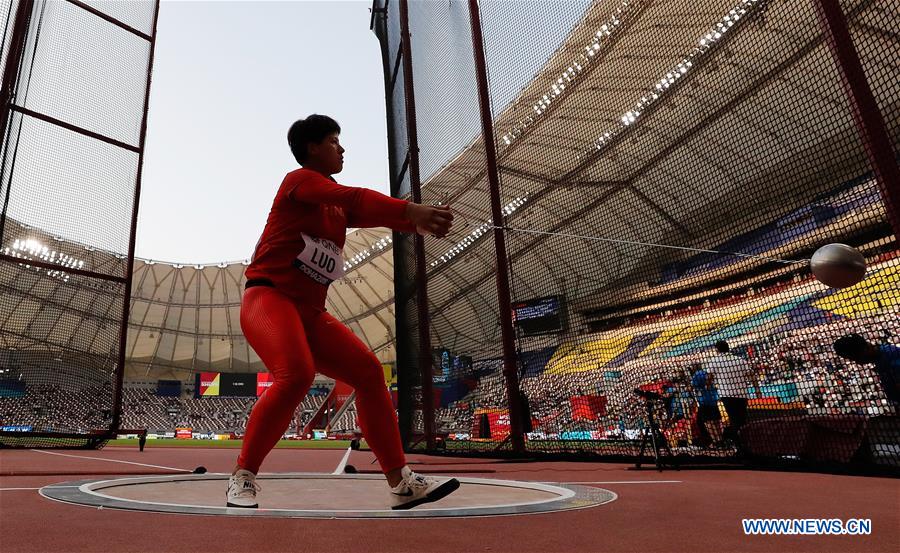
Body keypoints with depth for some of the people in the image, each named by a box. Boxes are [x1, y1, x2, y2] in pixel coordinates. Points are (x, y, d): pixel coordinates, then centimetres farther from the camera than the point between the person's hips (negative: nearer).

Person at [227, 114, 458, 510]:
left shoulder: (338, 206, 21)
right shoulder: (299, 180, -2)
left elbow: (369, 213, 6)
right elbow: (354, 198, -20)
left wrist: (418, 222, -13)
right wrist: (411, 210, -29)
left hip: (311, 313, 8)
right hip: (268, 299, -8)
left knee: (369, 372, -3)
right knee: (296, 375, -33)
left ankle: (401, 482, 0)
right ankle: (242, 478, -12)